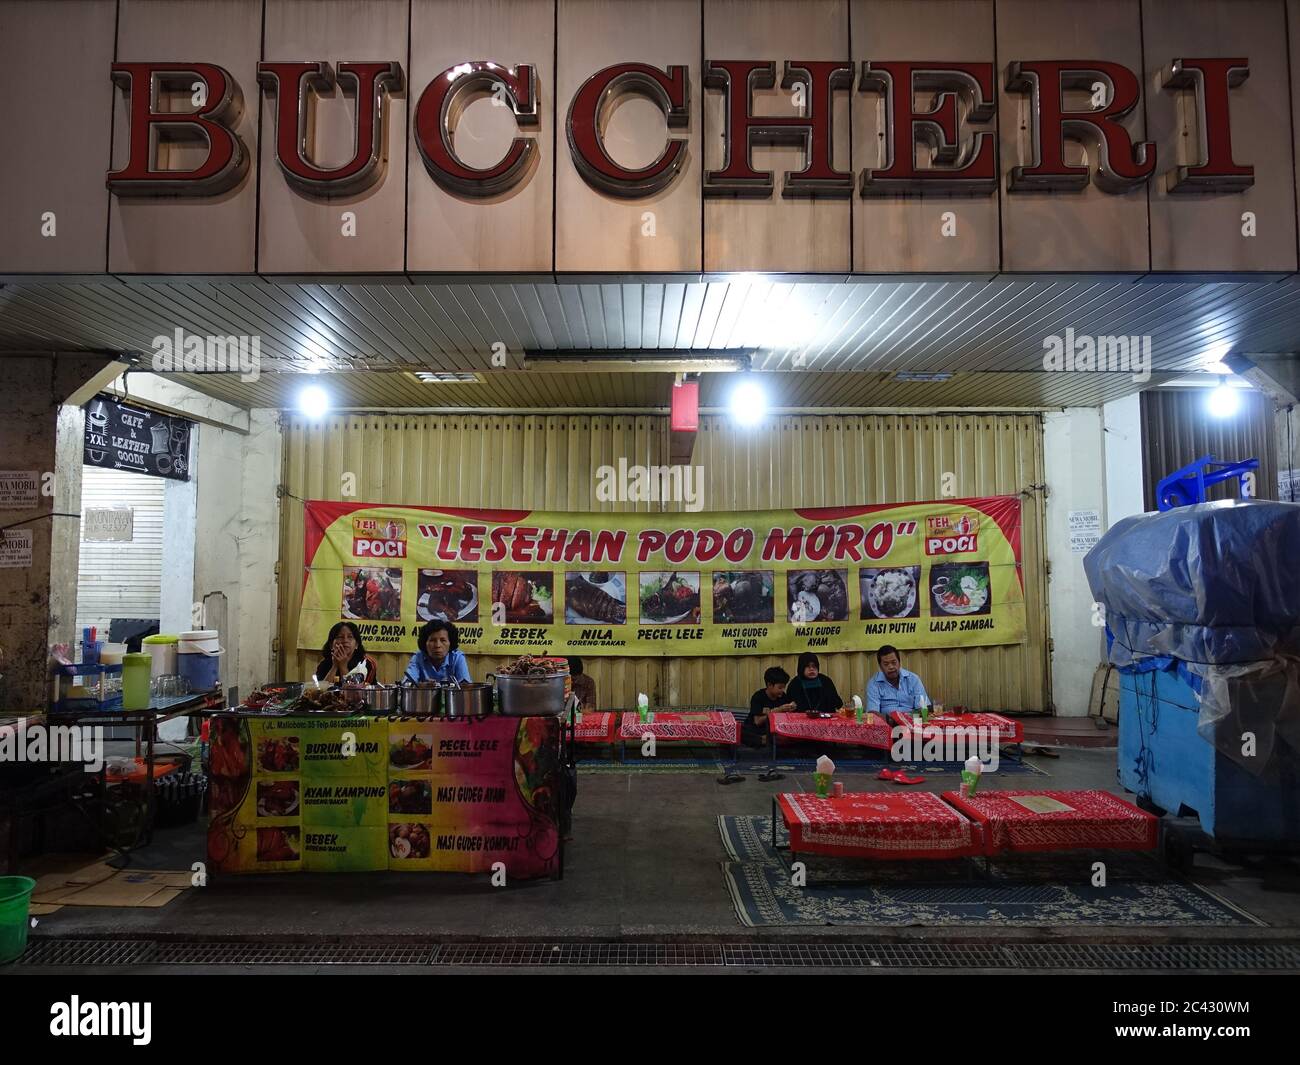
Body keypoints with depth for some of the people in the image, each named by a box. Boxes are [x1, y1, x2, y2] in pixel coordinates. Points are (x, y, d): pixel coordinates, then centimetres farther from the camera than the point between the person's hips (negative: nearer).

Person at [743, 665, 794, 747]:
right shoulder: (758, 697, -12)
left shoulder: (783, 697, 2)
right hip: (754, 732, -4)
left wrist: (790, 710, -16)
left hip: (772, 731, 4)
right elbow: (757, 721, -20)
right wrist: (778, 710, -24)